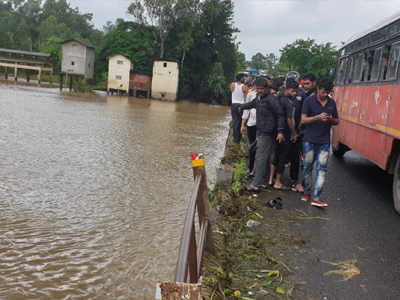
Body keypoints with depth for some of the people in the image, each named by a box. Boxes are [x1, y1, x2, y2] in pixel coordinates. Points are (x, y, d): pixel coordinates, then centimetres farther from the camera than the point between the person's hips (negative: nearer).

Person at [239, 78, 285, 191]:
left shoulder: (271, 99, -14)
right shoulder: (258, 98, 13)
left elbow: (280, 115, -18)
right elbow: (252, 104, 36)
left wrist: (280, 131, -25)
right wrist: (241, 107, 54)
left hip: (267, 133, -9)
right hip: (260, 131, 9)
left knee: (261, 157, -10)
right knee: (262, 157, 13)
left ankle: (257, 183, -9)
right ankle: (263, 181, 20)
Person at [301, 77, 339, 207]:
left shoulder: (332, 103, 9)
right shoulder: (309, 101, -3)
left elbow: (336, 121, 16)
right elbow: (303, 120, -7)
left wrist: (330, 119, -8)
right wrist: (318, 117, -21)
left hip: (324, 141, 2)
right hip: (309, 140, -2)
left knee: (322, 169, -4)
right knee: (307, 167, 8)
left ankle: (316, 198, -4)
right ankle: (307, 192, 27)